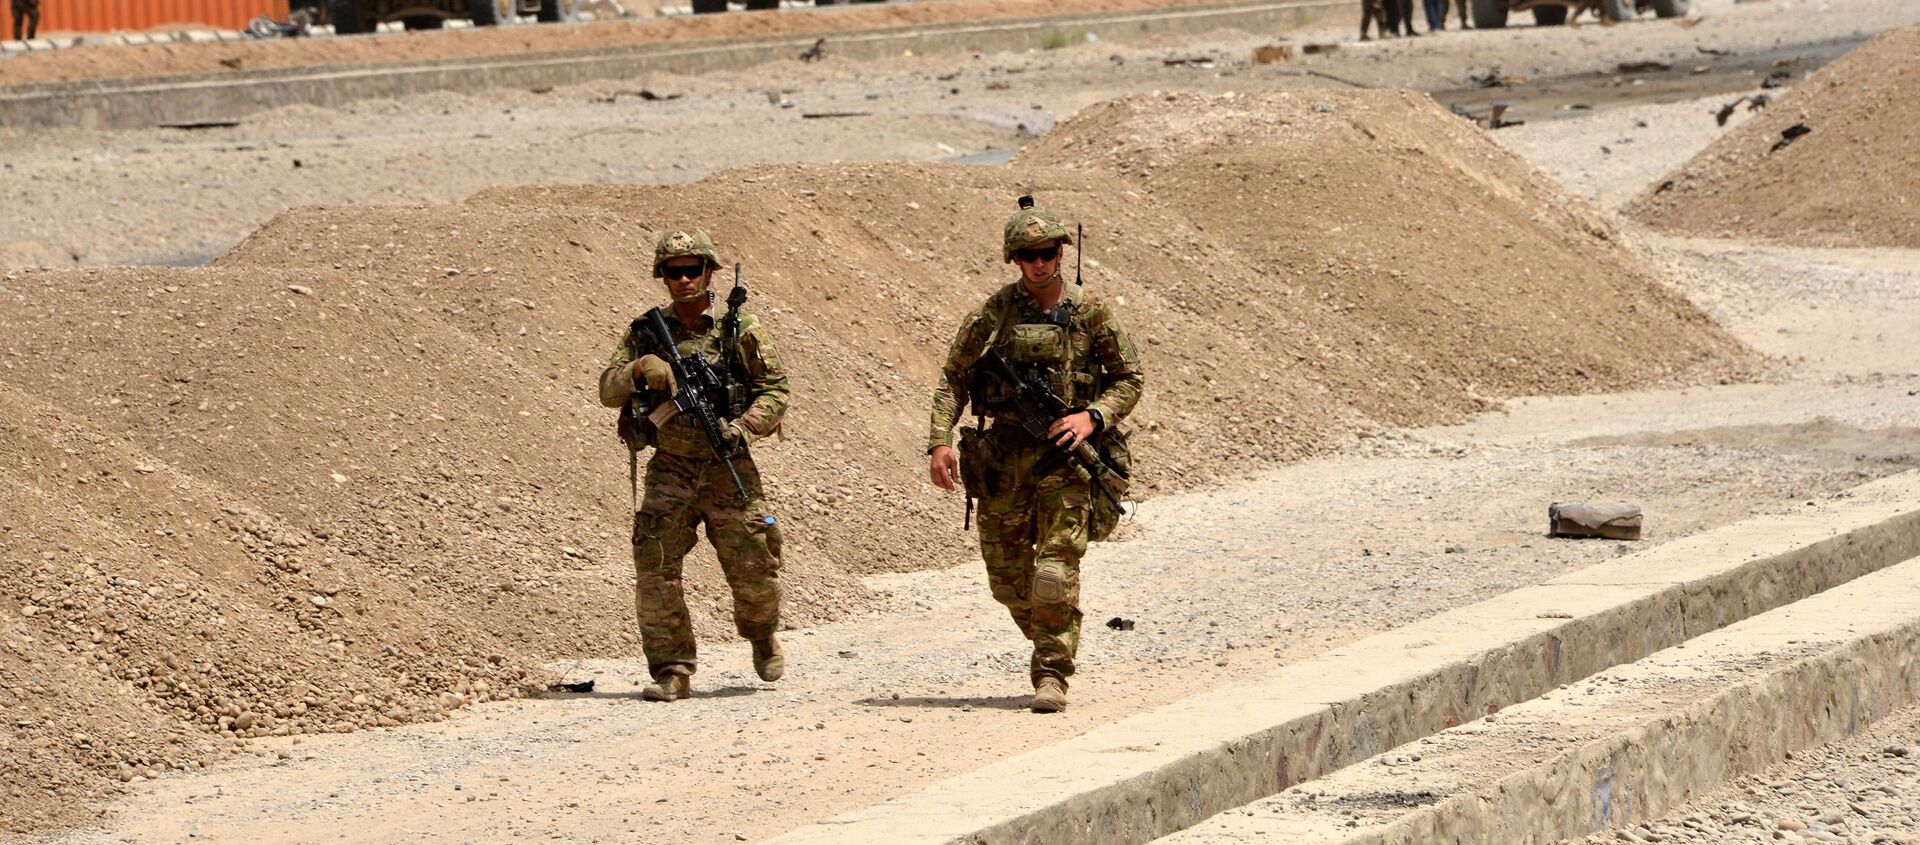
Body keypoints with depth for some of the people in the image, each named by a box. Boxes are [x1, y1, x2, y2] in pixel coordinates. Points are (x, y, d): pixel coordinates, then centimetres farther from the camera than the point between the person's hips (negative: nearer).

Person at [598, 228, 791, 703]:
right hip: (670, 470, 1)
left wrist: (742, 427, -17)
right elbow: (608, 392, 3)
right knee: (655, 568, -13)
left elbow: (775, 392, 0)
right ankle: (672, 672, -5)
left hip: (730, 470, -1)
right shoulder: (646, 332, 5)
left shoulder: (741, 331, -1)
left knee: (754, 571, 1)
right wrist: (638, 369, -18)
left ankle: (762, 638, 33)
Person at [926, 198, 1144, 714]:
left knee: (1056, 571, -13)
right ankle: (1048, 641, 35)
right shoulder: (993, 313, 3)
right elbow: (954, 379, 6)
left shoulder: (1089, 313, 1)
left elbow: (1129, 378, 7)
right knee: (1008, 578, 9)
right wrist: (940, 441, -7)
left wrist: (1093, 418, -11)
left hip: (1062, 454, -2)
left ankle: (1051, 674, -8)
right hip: (1002, 457, 2)